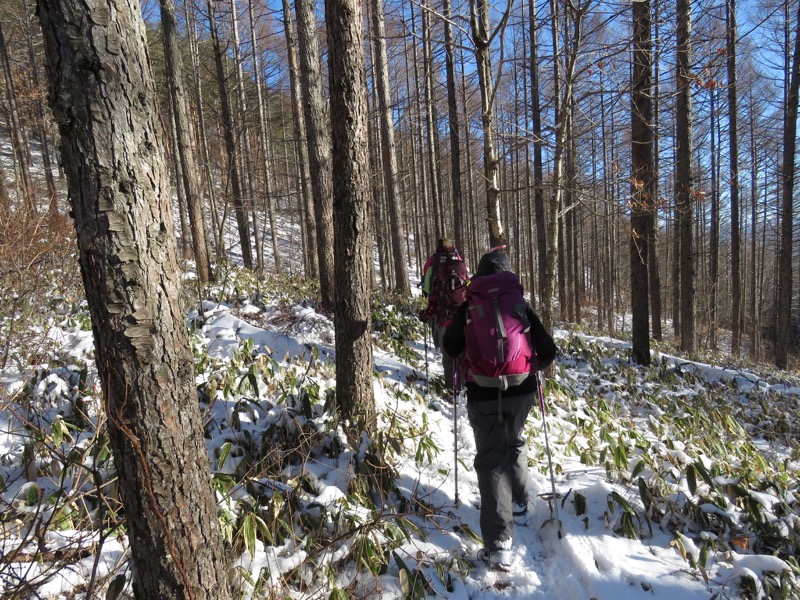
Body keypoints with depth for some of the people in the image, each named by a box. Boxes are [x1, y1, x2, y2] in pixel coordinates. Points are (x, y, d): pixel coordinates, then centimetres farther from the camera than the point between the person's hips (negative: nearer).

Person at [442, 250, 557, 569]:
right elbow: (548, 352, 3)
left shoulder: (467, 307, -1)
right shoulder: (522, 304, 1)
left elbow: (450, 349, 7)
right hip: (520, 390, 2)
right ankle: (519, 505, 41)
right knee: (514, 443, 28)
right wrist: (535, 363, 24)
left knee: (491, 459, 4)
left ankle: (499, 543, -3)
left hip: (483, 394, -2)